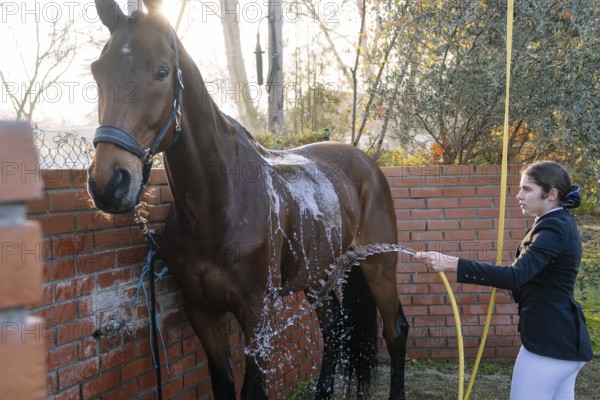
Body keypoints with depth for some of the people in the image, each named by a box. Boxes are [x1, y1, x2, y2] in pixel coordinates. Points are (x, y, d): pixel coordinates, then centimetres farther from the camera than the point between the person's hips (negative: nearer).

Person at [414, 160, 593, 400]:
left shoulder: (554, 228, -19)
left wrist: (452, 264, -41)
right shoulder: (560, 223, 14)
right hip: (563, 338, 11)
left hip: (549, 341, -11)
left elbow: (515, 276, -35)